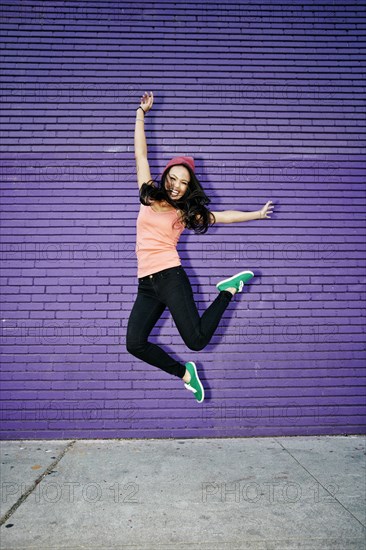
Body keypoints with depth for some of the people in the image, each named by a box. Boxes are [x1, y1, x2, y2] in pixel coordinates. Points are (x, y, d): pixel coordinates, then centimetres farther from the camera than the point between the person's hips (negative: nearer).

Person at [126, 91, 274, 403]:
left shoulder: (186, 212, 9)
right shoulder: (149, 197, 14)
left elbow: (222, 216, 16)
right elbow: (140, 153, 18)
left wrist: (257, 214, 16)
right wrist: (141, 114, 21)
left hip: (170, 277, -3)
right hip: (146, 284, 3)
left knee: (197, 340, -12)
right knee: (135, 345, -8)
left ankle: (229, 290, 13)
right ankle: (184, 372, 12)